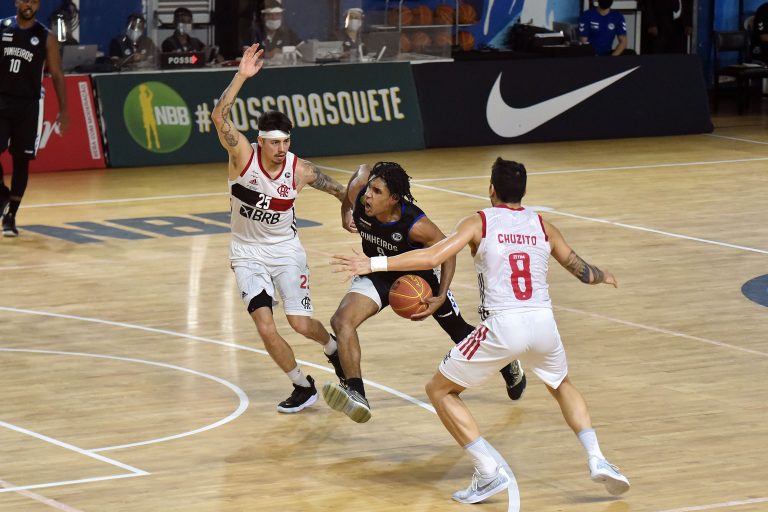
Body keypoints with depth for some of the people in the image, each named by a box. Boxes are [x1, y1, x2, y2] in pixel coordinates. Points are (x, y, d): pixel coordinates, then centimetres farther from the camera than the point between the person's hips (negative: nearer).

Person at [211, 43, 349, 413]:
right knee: (265, 327, -14)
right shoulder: (243, 155, -18)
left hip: (285, 250, 0)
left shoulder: (300, 171, -14)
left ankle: (335, 348, 29)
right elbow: (219, 117, -34)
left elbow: (338, 190, 3)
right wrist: (241, 77, -43)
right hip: (247, 254, 0)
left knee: (300, 323, -7)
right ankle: (303, 388, 6)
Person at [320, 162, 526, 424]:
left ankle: (508, 365, 48)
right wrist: (345, 208, 5)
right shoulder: (358, 193, -28)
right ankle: (355, 394, -30)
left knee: (460, 332, 18)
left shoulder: (415, 225, -38)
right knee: (342, 320, -25)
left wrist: (441, 298, -28)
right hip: (378, 273, 3)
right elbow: (362, 170, -4)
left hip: (418, 275, -3)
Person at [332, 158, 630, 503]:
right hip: (543, 322, 4)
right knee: (562, 386, 35)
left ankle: (490, 472, 1)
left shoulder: (479, 222, 4)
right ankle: (596, 460, 16)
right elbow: (580, 269, 27)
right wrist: (603, 276, 51)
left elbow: (433, 256, -9)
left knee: (439, 391, 13)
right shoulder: (542, 226, 15)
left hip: (502, 326, -4)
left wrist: (374, 264, -6)